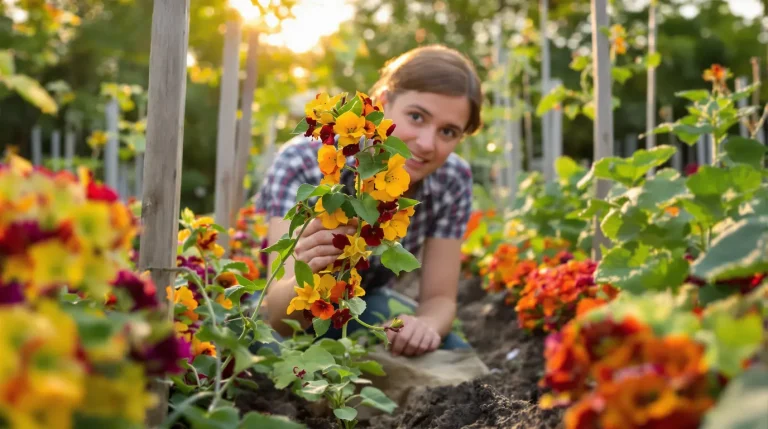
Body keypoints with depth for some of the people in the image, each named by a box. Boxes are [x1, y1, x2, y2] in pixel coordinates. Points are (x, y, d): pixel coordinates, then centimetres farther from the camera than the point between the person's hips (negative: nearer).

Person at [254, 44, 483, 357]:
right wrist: (309, 281, -61)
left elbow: (440, 298, -13)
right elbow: (279, 317, -38)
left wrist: (426, 324, -37)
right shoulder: (302, 164, -31)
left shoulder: (452, 182, -19)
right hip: (285, 303, -3)